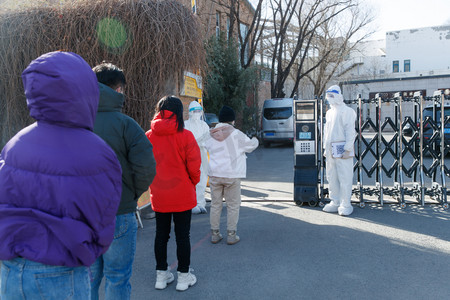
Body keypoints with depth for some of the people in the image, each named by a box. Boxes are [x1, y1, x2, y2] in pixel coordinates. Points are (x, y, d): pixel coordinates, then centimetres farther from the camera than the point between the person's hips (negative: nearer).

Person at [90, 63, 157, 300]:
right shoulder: (124, 123, -14)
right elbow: (146, 167, -20)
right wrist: (133, 194, -1)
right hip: (118, 214, -4)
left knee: (88, 276, 21)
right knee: (117, 279, 12)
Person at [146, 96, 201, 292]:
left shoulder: (148, 136, -4)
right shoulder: (185, 136, -13)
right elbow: (194, 166, -11)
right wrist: (193, 183, 8)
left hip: (159, 196, 3)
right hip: (182, 195, -3)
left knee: (161, 234, 15)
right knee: (182, 235, 9)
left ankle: (161, 275, 28)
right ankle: (183, 277, 21)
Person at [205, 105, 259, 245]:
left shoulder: (212, 136, 3)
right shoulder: (236, 134, -9)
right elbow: (250, 145, 3)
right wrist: (255, 140, 27)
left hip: (214, 174, 4)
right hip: (232, 175, -4)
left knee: (215, 205, 12)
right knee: (233, 206, 7)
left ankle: (215, 234, 19)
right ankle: (231, 235, 11)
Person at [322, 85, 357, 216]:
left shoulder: (347, 111, -7)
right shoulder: (329, 112, 17)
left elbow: (350, 131, -11)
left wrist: (347, 149, -16)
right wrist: (326, 148, 18)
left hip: (342, 150, -8)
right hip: (331, 150, 8)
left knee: (345, 178, -3)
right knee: (331, 177, 11)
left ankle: (345, 205, 5)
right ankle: (335, 202, 21)